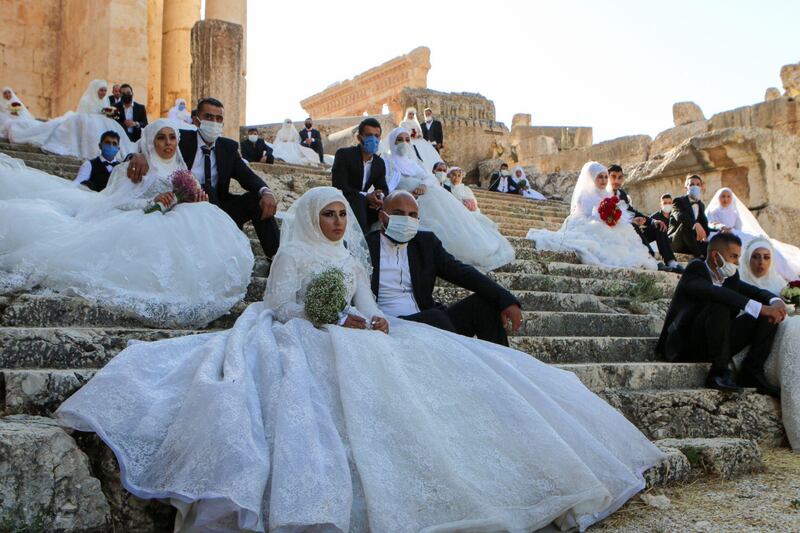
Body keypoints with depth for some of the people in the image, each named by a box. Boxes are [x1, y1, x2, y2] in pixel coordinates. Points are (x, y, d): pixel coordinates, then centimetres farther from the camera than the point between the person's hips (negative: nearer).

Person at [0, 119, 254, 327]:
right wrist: (153, 202, -18)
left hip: (174, 224, 6)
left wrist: (198, 200, -6)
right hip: (137, 222, -5)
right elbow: (118, 201, -3)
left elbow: (189, 206, 18)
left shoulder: (182, 173, 24)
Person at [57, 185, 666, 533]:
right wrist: (337, 321, -13)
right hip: (306, 344, -6)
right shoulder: (293, 254, 8)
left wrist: (377, 321, -10)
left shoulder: (354, 258, 25)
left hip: (358, 341, 6)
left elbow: (368, 306, 15)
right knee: (364, 387, -39)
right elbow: (281, 308, -4)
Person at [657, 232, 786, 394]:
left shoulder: (730, 276, 14)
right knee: (719, 306, -33)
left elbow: (757, 292, 8)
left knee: (769, 317, -3)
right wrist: (759, 308, -34)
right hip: (684, 345, -7)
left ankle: (751, 373, -10)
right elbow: (714, 293, -30)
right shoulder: (696, 269, -11)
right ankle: (719, 373, -27)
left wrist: (776, 302, -17)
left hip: (714, 344, 8)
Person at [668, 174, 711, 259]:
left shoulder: (701, 205, 18)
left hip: (690, 244, 6)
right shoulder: (678, 201, -4)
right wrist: (695, 224, -47)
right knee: (685, 224, -35)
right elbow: (680, 216, -28)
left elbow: (704, 224, 9)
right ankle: (700, 257, -35)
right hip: (675, 242, -6)